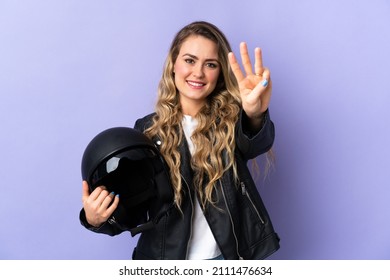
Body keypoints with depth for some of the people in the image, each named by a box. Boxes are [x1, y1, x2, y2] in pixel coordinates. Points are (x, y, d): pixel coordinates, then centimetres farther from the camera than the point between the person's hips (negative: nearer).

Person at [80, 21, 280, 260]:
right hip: (166, 256, 1)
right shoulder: (147, 129, -5)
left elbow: (257, 143, -30)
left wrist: (256, 115, -51)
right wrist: (96, 220, -23)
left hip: (227, 255, 0)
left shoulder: (232, 121, -8)